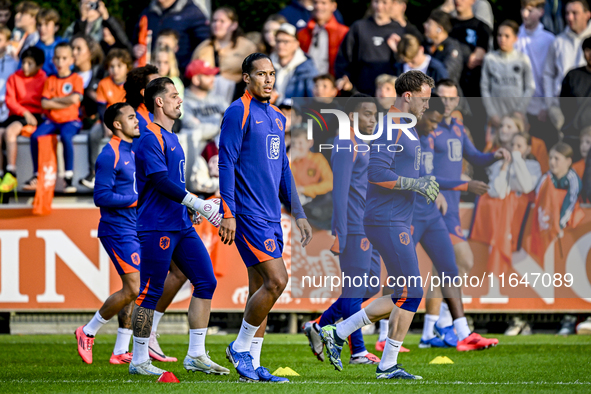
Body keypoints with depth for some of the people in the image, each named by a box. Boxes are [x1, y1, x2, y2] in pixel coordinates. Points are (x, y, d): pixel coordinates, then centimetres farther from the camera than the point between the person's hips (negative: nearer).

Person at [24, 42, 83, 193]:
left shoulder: (76, 79, 3)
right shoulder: (50, 80, 11)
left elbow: (74, 99, -15)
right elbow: (44, 103, -1)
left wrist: (54, 100, -5)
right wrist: (65, 103, -8)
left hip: (71, 120, -4)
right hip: (52, 120, 4)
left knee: (65, 136, -37)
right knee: (35, 136, -24)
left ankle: (69, 176, -31)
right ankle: (37, 175, -13)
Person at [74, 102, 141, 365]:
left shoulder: (134, 151, 15)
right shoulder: (110, 155, -12)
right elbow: (101, 197, -18)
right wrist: (136, 200, -18)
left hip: (136, 230, 9)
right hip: (118, 230, -9)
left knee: (133, 290, 6)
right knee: (134, 288, -14)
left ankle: (120, 351, 10)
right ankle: (88, 333, 1)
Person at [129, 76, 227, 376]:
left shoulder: (171, 138, 19)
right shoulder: (151, 138, -11)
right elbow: (161, 181, -21)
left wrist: (195, 207, 19)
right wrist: (198, 204, -22)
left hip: (181, 226, 9)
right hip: (157, 228, -9)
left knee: (206, 283, 3)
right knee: (150, 293, -5)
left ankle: (196, 355, 7)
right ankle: (139, 360, 3)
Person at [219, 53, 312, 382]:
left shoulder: (277, 117, 17)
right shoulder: (239, 112, -7)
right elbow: (226, 163, -12)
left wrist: (299, 215, 19)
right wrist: (228, 214, -17)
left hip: (272, 216, 8)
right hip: (248, 215, -8)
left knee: (261, 287, 7)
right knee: (277, 280, -15)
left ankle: (252, 365, 10)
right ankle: (241, 348, -1)